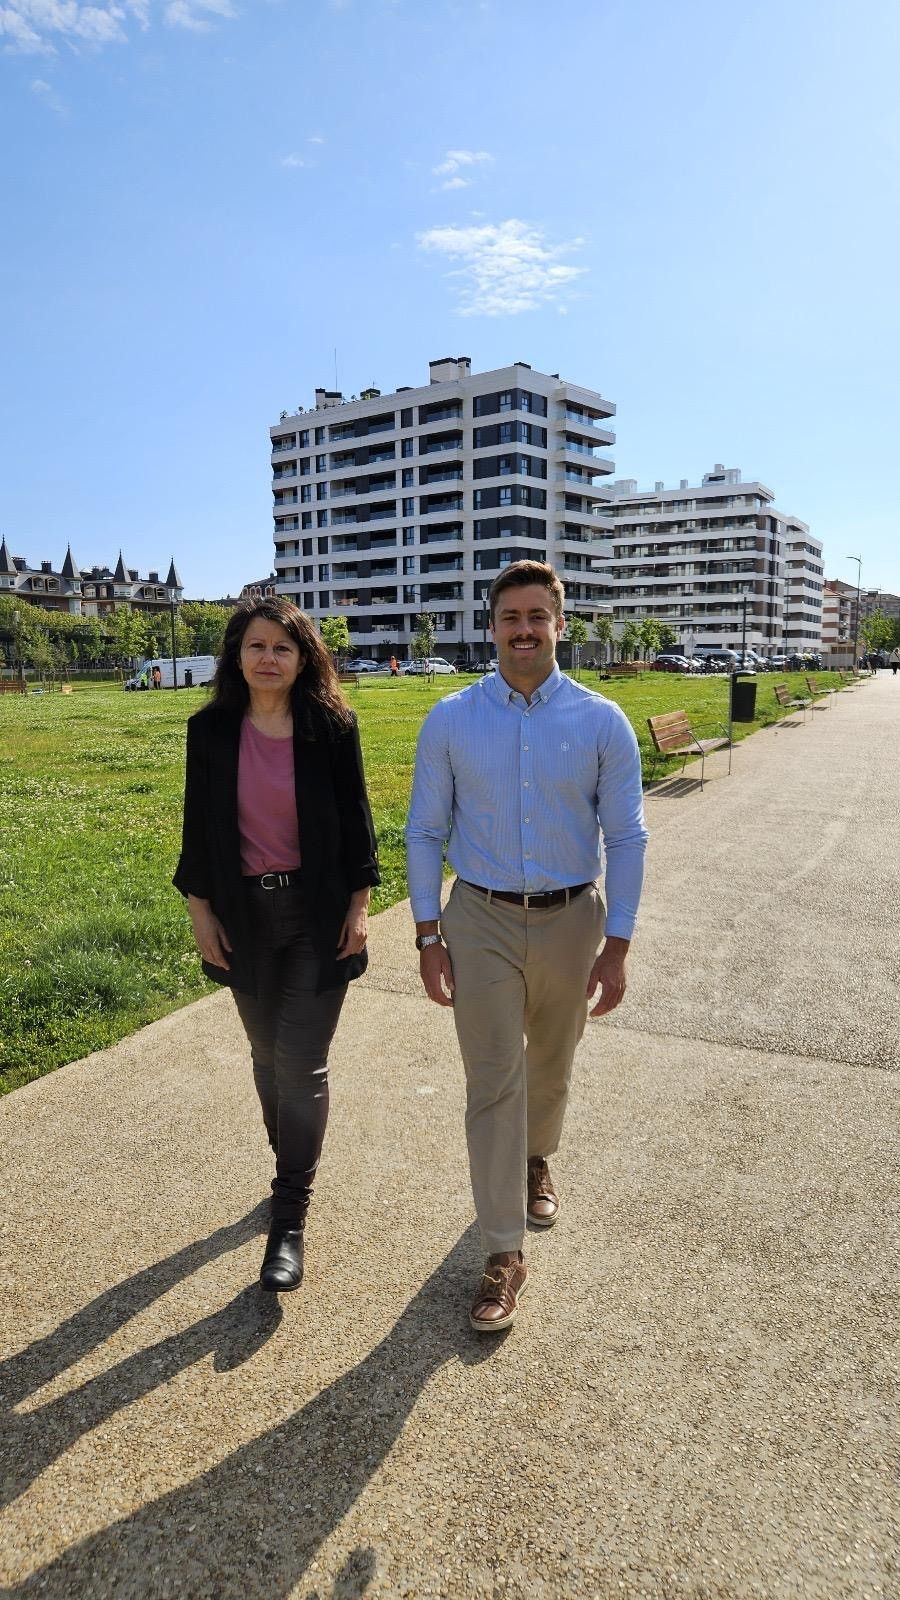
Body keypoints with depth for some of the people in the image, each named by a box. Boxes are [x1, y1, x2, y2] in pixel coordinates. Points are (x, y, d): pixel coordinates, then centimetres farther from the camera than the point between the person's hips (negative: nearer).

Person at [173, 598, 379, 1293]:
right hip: (245, 914, 3)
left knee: (301, 1062, -3)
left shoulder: (332, 726, -7)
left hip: (318, 914, -2)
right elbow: (199, 825, 3)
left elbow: (356, 818, -1)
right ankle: (295, 1172, 38)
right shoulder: (211, 730, -3)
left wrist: (359, 905, -2)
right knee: (270, 1055, 16)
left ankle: (290, 1218, 11)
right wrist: (201, 910, 2)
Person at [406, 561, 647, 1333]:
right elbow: (426, 833, -1)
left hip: (571, 922, 1)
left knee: (550, 1067, 21)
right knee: (493, 1084, 2)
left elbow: (626, 837, -4)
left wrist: (616, 946, -6)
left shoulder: (602, 721, -7)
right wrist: (428, 937, -3)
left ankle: (536, 1160, 51)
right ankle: (505, 1254, 16)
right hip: (481, 923, -1)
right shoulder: (450, 720, -5)